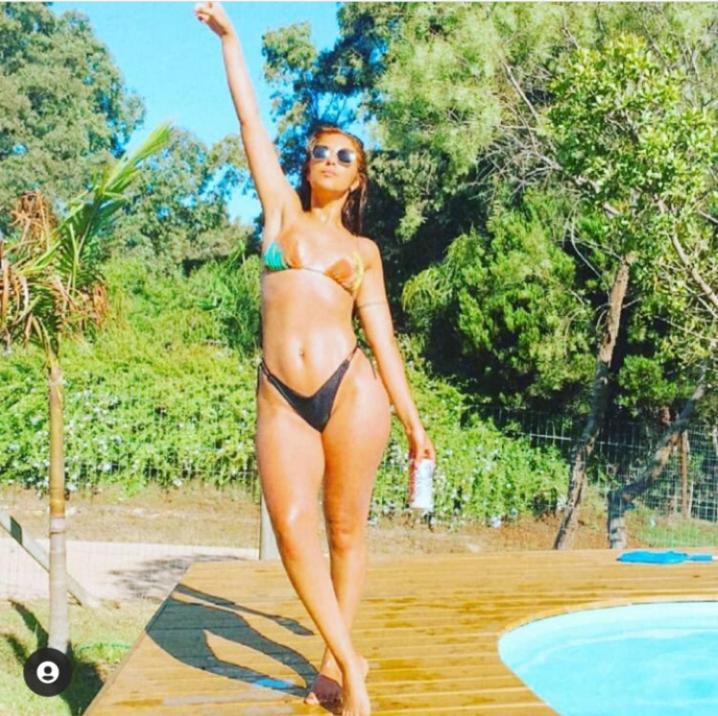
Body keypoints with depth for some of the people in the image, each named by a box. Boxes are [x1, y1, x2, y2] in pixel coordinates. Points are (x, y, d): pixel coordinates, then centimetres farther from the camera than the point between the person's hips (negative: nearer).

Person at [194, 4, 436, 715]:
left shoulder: (363, 250, 15)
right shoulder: (282, 212, 16)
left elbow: (382, 336, 12)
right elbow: (251, 122, 13)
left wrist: (413, 421, 8)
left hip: (350, 390, 0)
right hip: (282, 398, 1)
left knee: (346, 529, 3)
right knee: (293, 528, -12)